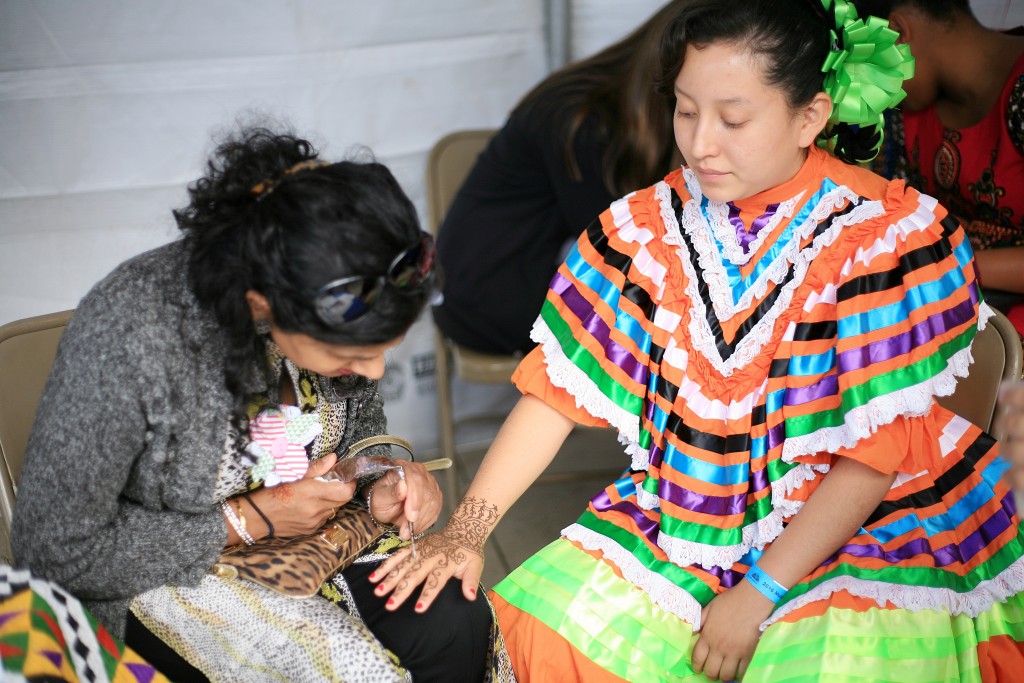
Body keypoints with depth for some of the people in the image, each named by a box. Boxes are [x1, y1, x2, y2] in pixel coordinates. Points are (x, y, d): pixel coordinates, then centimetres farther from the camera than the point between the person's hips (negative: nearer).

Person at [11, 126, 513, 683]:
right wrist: (250, 521, -23)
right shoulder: (125, 339, -31)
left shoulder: (337, 310, -14)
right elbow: (55, 553, -22)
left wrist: (383, 483, -15)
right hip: (165, 571, -5)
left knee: (455, 625, -19)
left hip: (309, 525, 5)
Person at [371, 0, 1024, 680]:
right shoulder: (648, 225, -3)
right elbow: (557, 386, -4)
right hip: (685, 517, 4)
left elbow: (877, 453, -15)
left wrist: (758, 594, -18)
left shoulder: (894, 236, -15)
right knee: (549, 628, -15)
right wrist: (465, 529, -13)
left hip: (869, 531, -3)